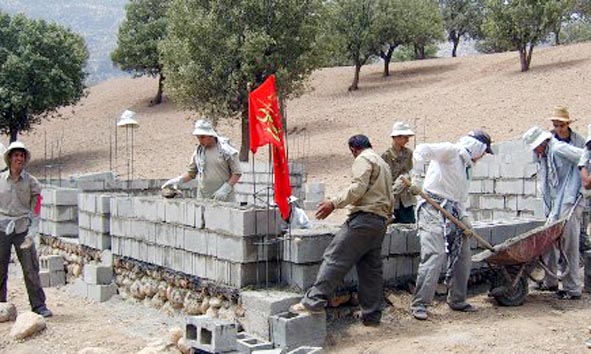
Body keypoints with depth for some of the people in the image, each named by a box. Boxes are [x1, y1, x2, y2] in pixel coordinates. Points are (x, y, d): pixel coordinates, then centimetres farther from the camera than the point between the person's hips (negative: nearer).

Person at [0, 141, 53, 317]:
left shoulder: (30, 181, 3)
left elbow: (35, 202, 9)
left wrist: (29, 219, -1)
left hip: (22, 228, -1)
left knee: (31, 268, -3)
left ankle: (39, 305, 3)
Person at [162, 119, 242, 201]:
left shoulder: (226, 150, -6)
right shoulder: (199, 151, 7)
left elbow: (237, 173, -4)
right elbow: (191, 173, 15)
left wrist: (225, 188, -16)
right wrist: (178, 180, -3)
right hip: (203, 198, 3)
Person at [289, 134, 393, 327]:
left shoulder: (363, 159, -1)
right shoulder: (383, 164, 28)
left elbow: (358, 187, -17)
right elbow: (389, 199, 29)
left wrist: (334, 203, -19)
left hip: (364, 217, -9)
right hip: (380, 222, 9)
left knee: (335, 258, -13)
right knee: (371, 269, 9)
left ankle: (314, 301, -19)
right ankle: (372, 315, 10)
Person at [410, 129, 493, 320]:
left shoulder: (467, 167, 22)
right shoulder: (451, 151, -5)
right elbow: (424, 149, -21)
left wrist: (463, 217, 6)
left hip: (452, 212, 10)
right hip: (433, 209, -9)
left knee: (463, 255, 12)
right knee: (434, 255, -16)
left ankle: (457, 300, 25)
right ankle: (419, 304, -10)